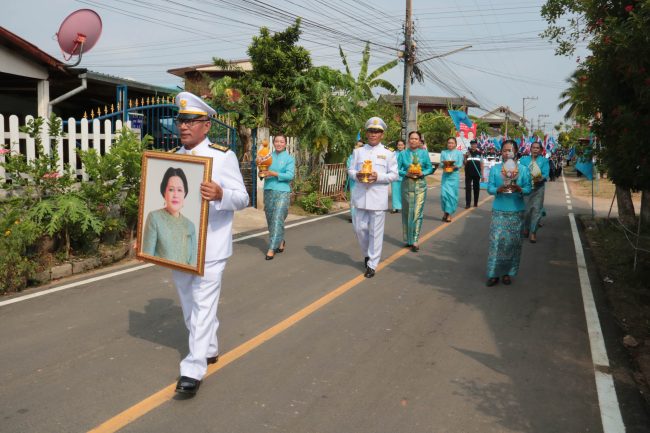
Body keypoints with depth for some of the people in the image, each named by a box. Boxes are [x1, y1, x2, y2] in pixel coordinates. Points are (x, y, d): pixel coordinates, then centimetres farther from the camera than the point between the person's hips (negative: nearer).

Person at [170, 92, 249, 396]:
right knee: (189, 303, 18)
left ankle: (193, 370, 2)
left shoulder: (223, 156, -8)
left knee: (203, 305, -4)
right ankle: (209, 349, 38)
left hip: (209, 248, -7)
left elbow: (242, 198, -12)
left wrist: (220, 194, -34)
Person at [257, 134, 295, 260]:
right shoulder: (269, 156, 11)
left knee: (277, 219, -10)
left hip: (282, 191, -4)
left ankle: (272, 248, -9)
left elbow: (290, 175, -9)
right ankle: (280, 241, 30)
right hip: (268, 190, 5)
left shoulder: (289, 158, 1)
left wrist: (275, 174, -20)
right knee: (270, 219, 10)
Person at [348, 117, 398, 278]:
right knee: (359, 228, 7)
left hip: (378, 197, -2)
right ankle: (367, 254, 34)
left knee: (376, 231, 1)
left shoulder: (388, 154, 2)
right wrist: (356, 175, -12)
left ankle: (372, 264, 10)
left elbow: (394, 174, 1)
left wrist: (378, 177, -16)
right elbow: (350, 169, 11)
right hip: (360, 196, 3)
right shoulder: (358, 151, 10)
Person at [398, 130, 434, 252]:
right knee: (407, 212, 6)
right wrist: (406, 174, -15)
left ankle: (415, 240, -4)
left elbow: (430, 168, 7)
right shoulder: (403, 154, 2)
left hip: (420, 185, 0)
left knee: (417, 212, -7)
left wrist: (422, 173, -11)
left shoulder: (424, 153, 4)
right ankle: (408, 239, 18)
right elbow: (397, 169, 1)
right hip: (407, 185, 1)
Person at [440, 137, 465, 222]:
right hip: (445, 175, 1)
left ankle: (449, 214, 5)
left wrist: (454, 166, -21)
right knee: (444, 193, -8)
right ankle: (445, 212, 10)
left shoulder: (459, 153, 6)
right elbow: (441, 163, 3)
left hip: (454, 175, -1)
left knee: (452, 194, -3)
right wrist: (445, 165, -20)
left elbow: (460, 164, 0)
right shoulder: (443, 152, 10)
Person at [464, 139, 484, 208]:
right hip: (468, 173, -1)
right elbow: (465, 163, 0)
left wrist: (482, 174, 3)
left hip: (477, 173, 1)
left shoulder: (479, 153, 6)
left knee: (476, 187, 9)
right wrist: (466, 157, -16)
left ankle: (476, 202, 19)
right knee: (468, 188, -5)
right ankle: (467, 203, -5)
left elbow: (481, 164, 8)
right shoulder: (467, 153, 4)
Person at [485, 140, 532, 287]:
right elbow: (489, 188, 0)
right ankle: (494, 273, 3)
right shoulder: (495, 169, 3)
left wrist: (519, 189, -20)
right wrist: (498, 189, -20)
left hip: (516, 211, 1)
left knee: (513, 241, 3)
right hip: (499, 211, -1)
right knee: (496, 241, -5)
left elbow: (528, 188, 0)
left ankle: (508, 272, 16)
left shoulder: (523, 169, 3)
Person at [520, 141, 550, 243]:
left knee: (537, 210, -4)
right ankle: (526, 228, 25)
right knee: (525, 209, 2)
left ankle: (533, 232, 3)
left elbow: (546, 174, -3)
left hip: (538, 188, 0)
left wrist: (540, 178, -24)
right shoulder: (524, 159, 10)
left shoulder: (544, 160, 8)